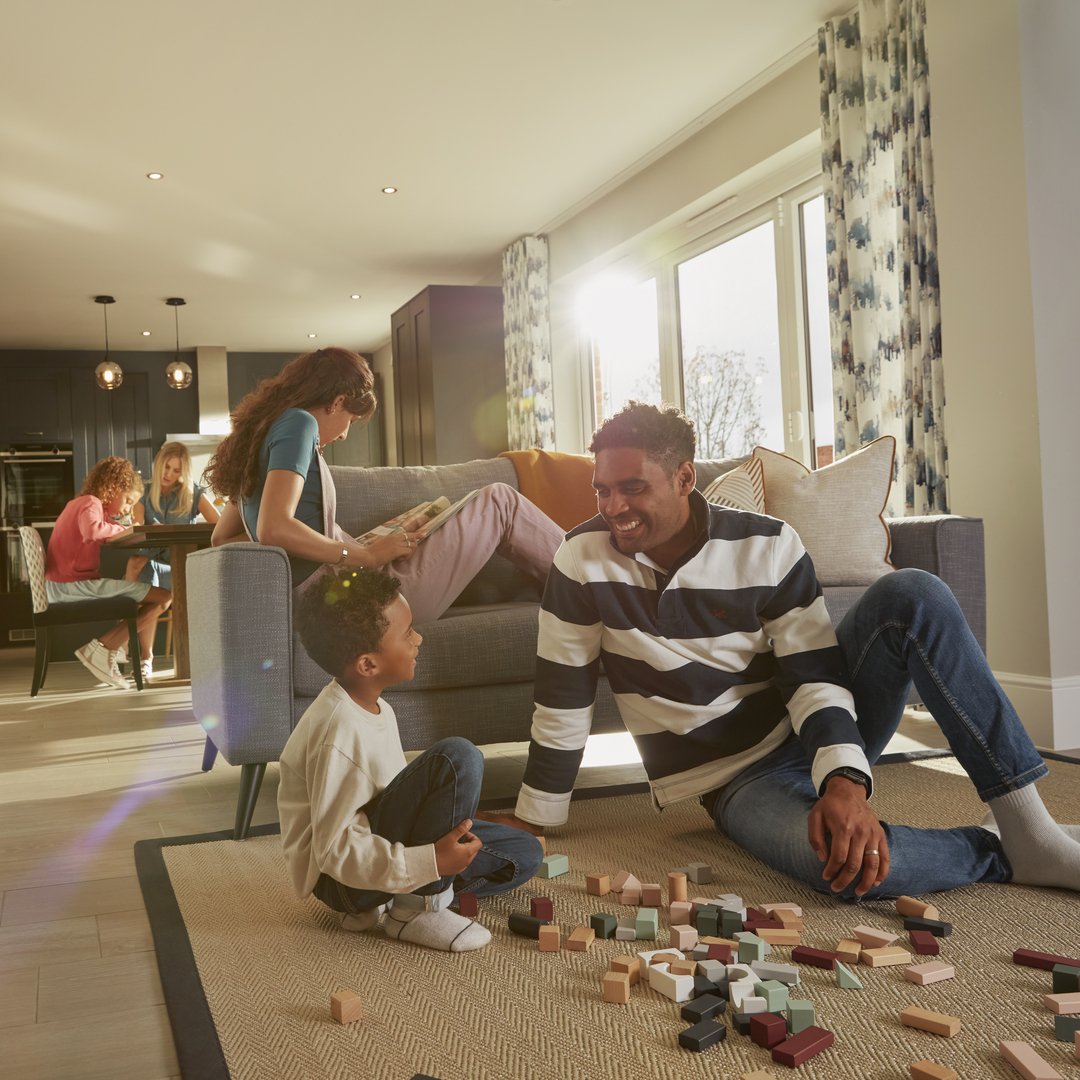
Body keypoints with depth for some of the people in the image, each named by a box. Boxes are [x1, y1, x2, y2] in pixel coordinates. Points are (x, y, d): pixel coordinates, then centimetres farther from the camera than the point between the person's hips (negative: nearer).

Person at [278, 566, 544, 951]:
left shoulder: (373, 707, 4)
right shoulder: (339, 732, -27)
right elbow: (335, 851, -28)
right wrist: (429, 862, -33)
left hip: (377, 841, 10)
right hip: (339, 877, -10)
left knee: (525, 854, 10)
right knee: (456, 757, -28)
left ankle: (375, 904, 6)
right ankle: (416, 910, -14)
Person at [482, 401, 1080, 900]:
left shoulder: (768, 545, -11)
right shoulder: (583, 559, -12)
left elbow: (814, 675, -14)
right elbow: (561, 697, -5)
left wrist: (844, 778, -31)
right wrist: (535, 817, 2)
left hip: (813, 741, 2)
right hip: (734, 783, -2)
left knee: (911, 595, -25)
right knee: (840, 860, -38)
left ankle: (1027, 828, -22)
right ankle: (996, 851, -9)